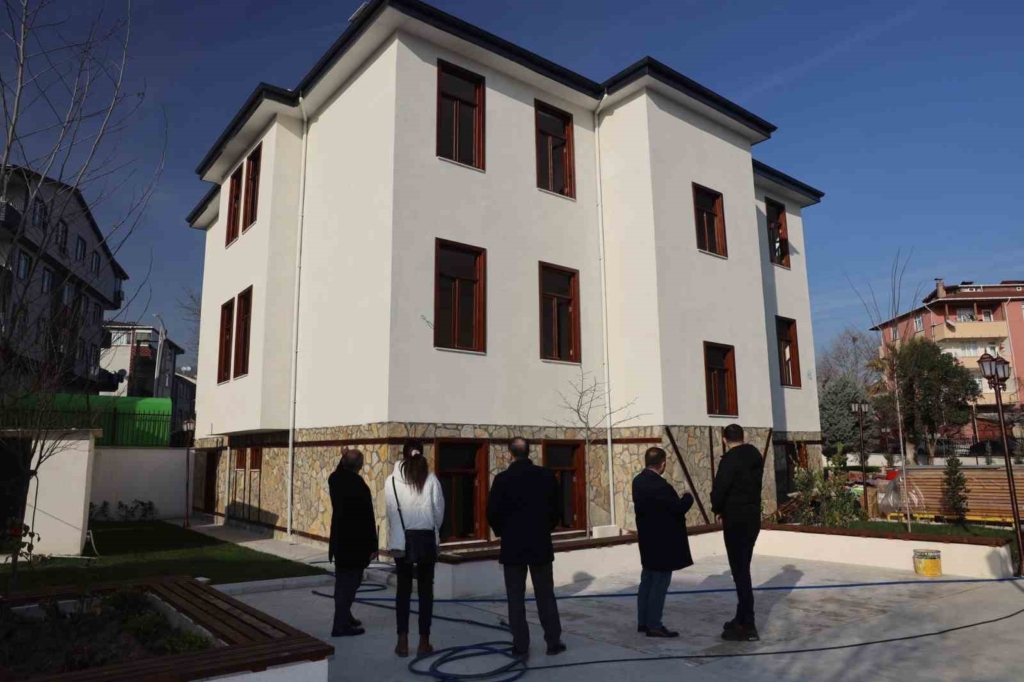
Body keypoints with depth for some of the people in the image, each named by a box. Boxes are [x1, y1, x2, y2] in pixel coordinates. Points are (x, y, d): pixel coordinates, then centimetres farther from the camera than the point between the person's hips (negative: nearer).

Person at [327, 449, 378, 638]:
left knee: (343, 581, 20)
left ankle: (344, 616, 34)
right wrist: (373, 546, -12)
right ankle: (341, 625, 7)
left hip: (340, 540, 8)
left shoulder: (335, 479, -2)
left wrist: (342, 459, 18)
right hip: (355, 543, -8)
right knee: (350, 581, 2)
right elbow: (368, 519, -19)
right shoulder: (360, 486, -22)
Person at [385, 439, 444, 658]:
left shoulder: (392, 480, -7)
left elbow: (390, 512, -9)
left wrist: (396, 537, 2)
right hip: (426, 538, -1)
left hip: (402, 539, 1)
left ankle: (403, 641, 14)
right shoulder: (431, 479, -8)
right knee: (425, 589, 8)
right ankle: (424, 641, 12)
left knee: (404, 588, 11)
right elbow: (439, 510, -3)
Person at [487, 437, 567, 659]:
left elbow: (492, 513, -7)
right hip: (541, 544, 2)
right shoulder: (547, 476, -3)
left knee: (516, 599, 6)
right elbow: (556, 509, 4)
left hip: (512, 545, -2)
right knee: (546, 596, 13)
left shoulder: (502, 479, -10)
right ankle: (553, 642, 17)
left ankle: (521, 646, 9)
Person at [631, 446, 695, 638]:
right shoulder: (660, 486, -25)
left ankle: (643, 622, 24)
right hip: (662, 543, -9)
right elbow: (679, 508, -19)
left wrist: (679, 499, 11)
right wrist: (687, 497, 0)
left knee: (647, 580, 16)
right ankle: (654, 625, 8)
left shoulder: (638, 481, 4)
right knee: (660, 583, 1)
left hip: (648, 541, 9)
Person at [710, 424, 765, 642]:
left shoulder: (730, 459, -17)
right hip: (752, 518, 8)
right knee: (743, 569, 18)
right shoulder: (755, 456, 8)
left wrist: (717, 509, 0)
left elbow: (719, 489, -19)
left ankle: (748, 626, 1)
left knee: (740, 571, -3)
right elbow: (754, 485, 11)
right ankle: (742, 618, 27)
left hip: (736, 521, -8)